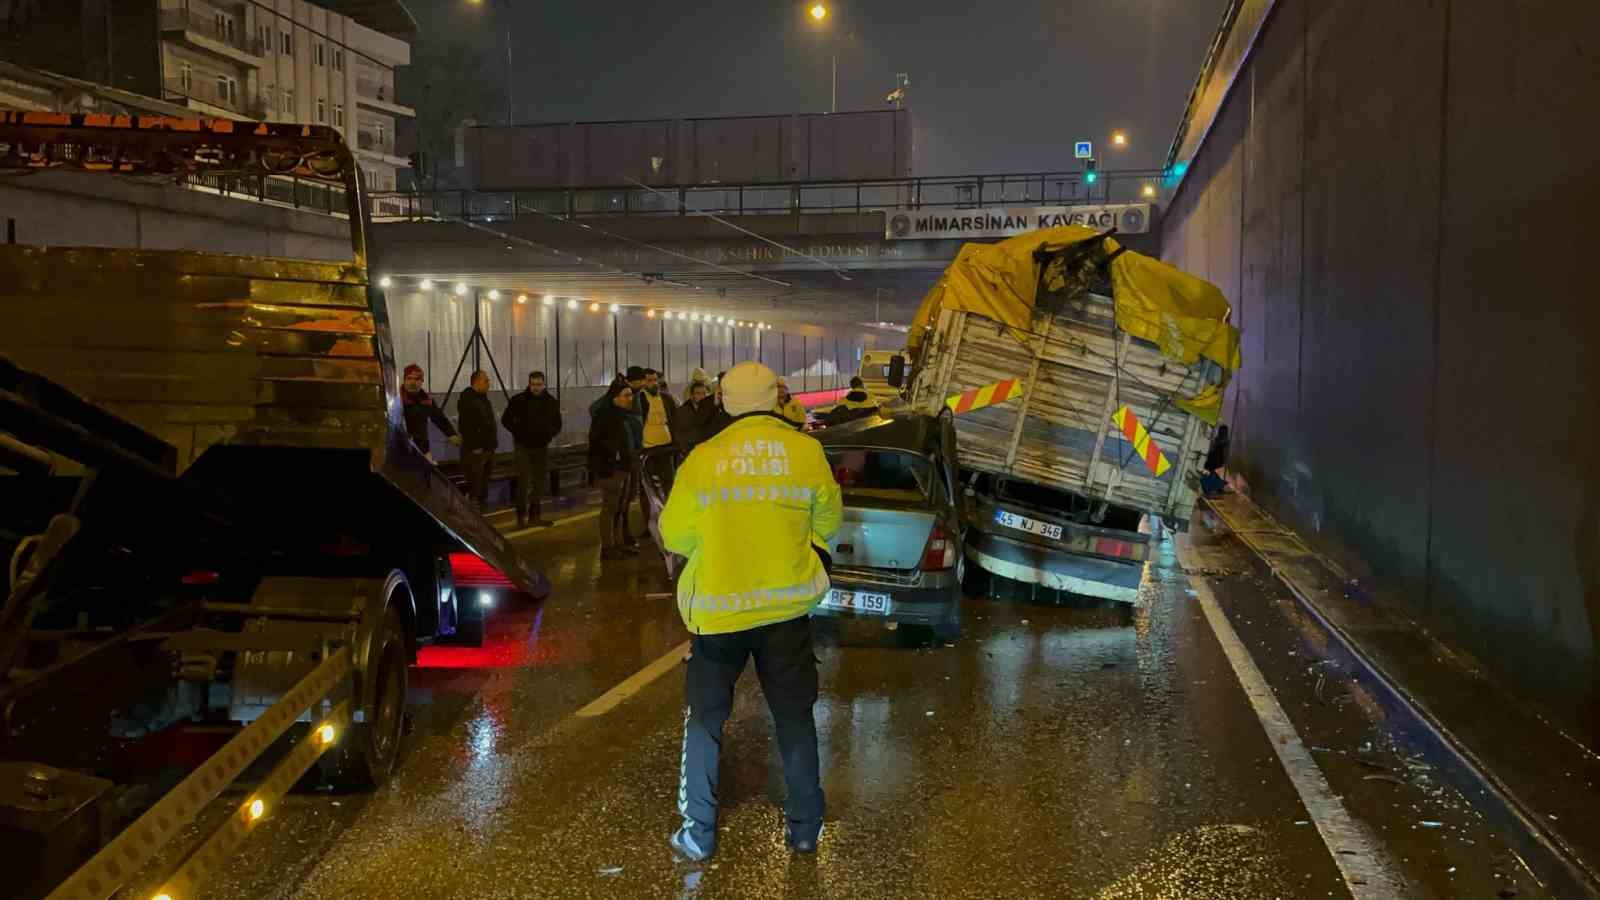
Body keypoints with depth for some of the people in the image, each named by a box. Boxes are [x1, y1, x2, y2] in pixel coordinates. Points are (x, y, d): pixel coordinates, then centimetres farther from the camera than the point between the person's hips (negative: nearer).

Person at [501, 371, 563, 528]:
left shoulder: (551, 402, 3)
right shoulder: (518, 400, -6)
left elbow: (557, 424, 15)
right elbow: (506, 419, 3)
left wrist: (549, 434, -2)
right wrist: (518, 432, -7)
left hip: (541, 447, 4)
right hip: (523, 447, -4)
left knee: (539, 482, 8)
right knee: (523, 481, -10)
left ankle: (534, 515, 18)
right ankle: (521, 515, -3)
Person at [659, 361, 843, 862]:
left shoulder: (703, 459, -10)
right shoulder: (806, 452, -8)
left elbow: (674, 536, -2)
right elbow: (828, 522, 4)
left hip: (718, 609, -1)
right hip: (787, 606, 1)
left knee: (705, 719, 13)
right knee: (794, 716, 15)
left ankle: (698, 834, 17)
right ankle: (805, 828, 24)